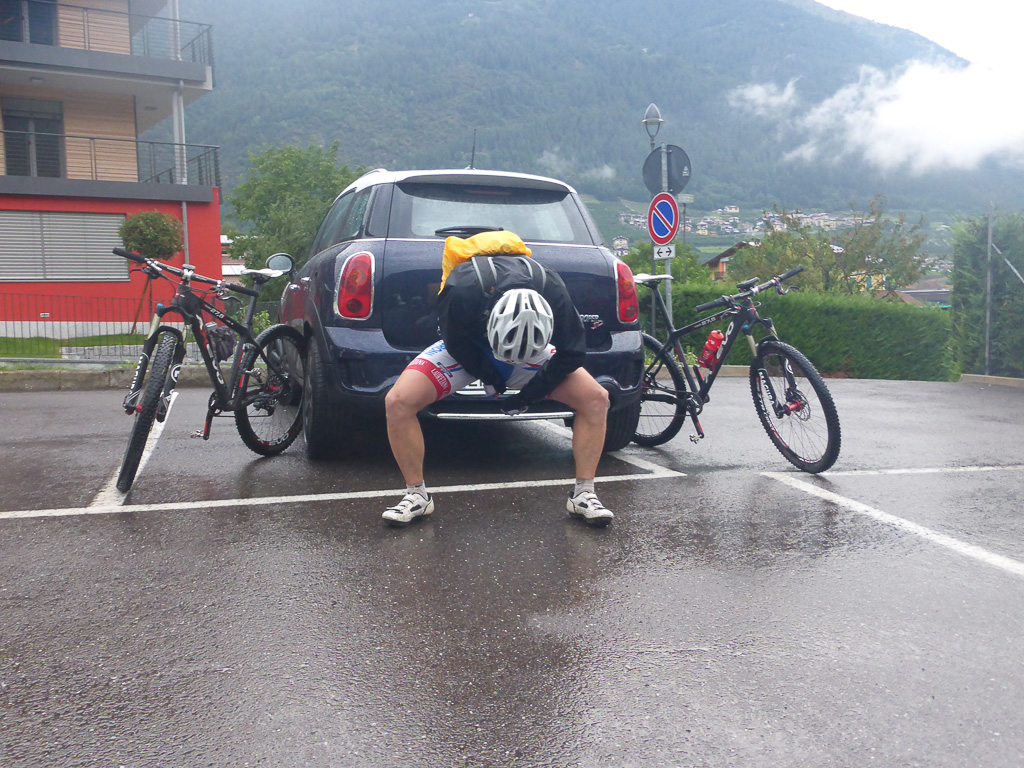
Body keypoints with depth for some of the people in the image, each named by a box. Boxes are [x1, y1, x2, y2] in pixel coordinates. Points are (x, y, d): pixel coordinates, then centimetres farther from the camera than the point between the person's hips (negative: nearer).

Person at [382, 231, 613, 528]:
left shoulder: (553, 294, -34)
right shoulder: (462, 289, -40)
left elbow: (572, 354, -18)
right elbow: (454, 342, -18)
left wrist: (527, 396, -15)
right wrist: (489, 377, -8)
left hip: (532, 348, 1)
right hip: (465, 347, -1)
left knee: (595, 399, -18)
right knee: (398, 401, -23)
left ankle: (583, 494, -3)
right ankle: (417, 495, -5)